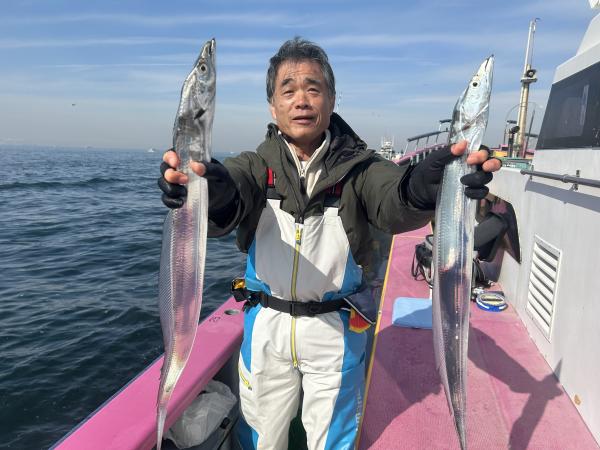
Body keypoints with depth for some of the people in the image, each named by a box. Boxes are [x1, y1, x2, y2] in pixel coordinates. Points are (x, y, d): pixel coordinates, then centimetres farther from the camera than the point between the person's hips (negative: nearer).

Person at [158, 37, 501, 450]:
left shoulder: (358, 166, -8)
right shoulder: (256, 165, -5)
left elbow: (393, 206, -28)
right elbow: (229, 201, -26)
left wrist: (419, 189, -52)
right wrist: (213, 192, -51)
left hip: (336, 327, -1)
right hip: (266, 323, 2)